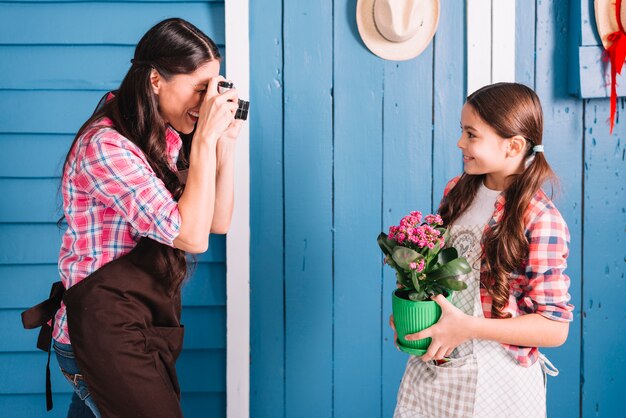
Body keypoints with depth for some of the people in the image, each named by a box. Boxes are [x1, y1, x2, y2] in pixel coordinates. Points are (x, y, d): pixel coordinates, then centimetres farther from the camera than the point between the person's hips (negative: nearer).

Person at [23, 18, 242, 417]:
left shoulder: (169, 139, 8)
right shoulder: (105, 145, -20)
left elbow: (218, 222, 5)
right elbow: (192, 236, -25)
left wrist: (226, 140, -3)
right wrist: (206, 138, -23)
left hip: (149, 323, 8)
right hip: (106, 335, -8)